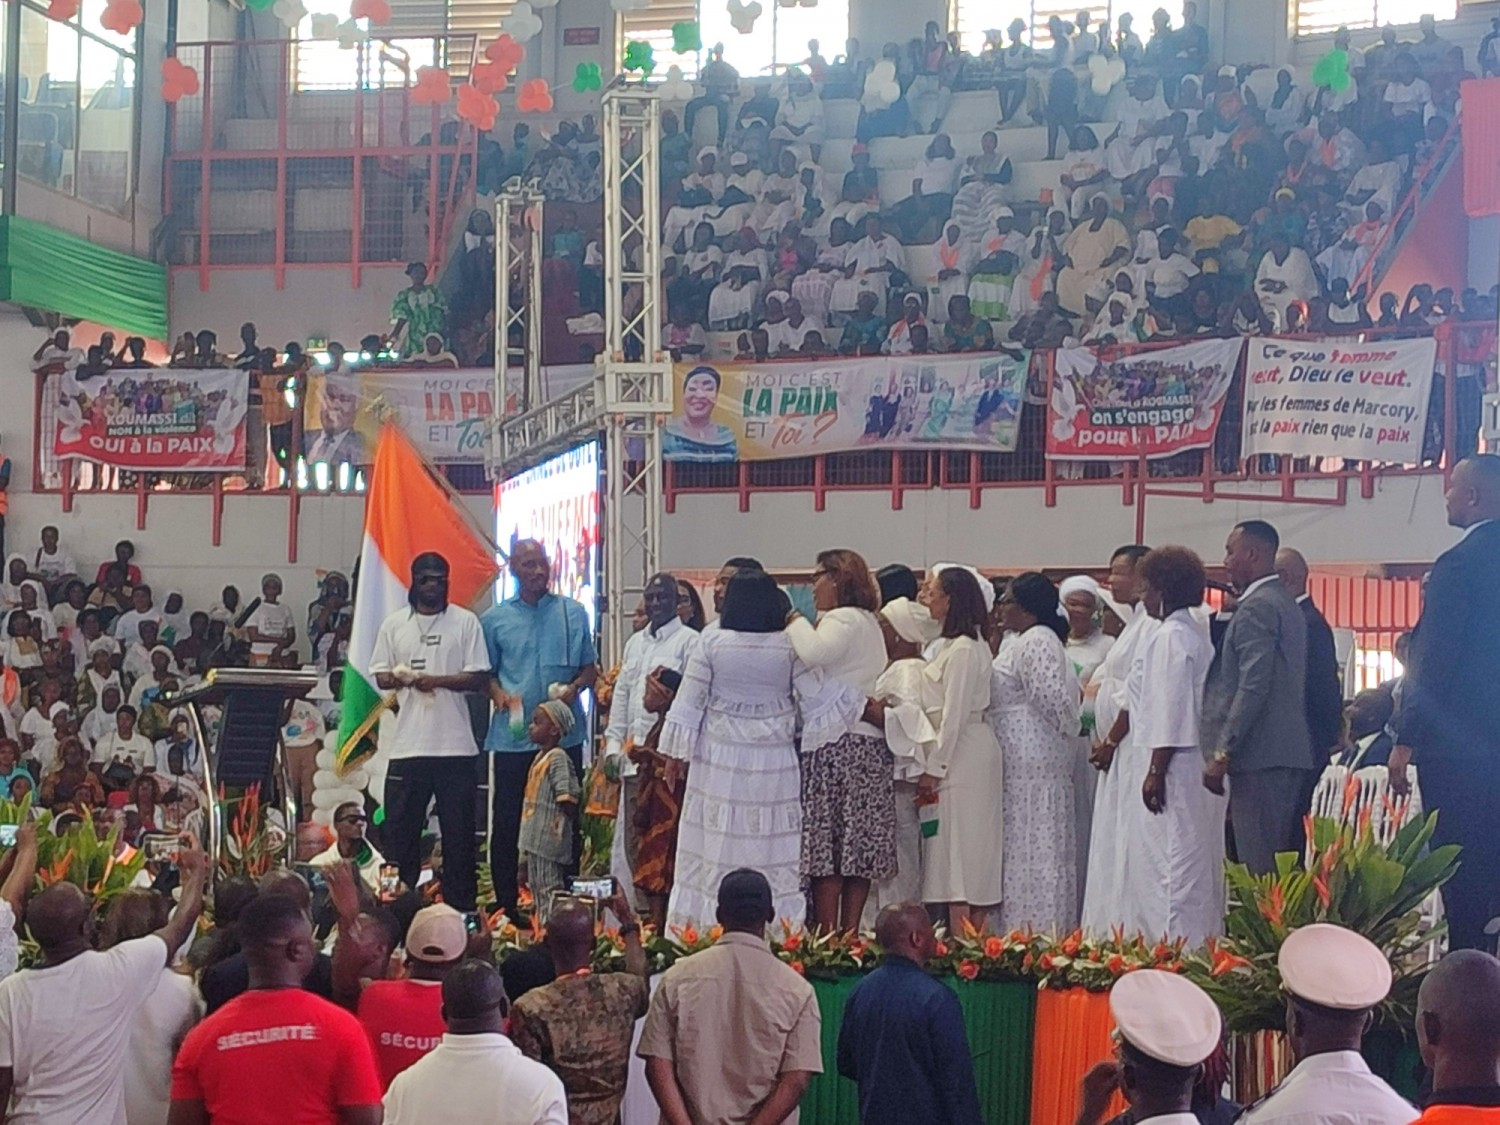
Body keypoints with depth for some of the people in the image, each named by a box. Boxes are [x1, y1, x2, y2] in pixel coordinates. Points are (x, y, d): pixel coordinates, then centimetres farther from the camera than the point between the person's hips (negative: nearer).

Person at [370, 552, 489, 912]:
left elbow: (479, 677, -1)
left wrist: (436, 680, -14)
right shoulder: (394, 624, 11)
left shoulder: (465, 622, 4)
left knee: (458, 831, 2)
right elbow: (381, 677, 9)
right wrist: (404, 679, -12)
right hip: (406, 744, 2)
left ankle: (459, 907, 8)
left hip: (456, 746, -2)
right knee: (400, 829, 4)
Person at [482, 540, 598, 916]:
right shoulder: (495, 620, 7)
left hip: (564, 734, 0)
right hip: (512, 734, 0)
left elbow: (590, 668, 10)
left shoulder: (573, 613, 7)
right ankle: (506, 903, 10)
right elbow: (486, 672, 11)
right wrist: (498, 693, -9)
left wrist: (574, 687, -10)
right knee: (507, 821, 1)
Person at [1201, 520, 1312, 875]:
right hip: (1292, 753, 10)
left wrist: (1222, 753, -17)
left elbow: (1253, 687, -19)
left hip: (1259, 756, -10)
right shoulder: (1287, 604, 20)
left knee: (1260, 868, -10)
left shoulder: (1256, 607, -11)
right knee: (1285, 865, 9)